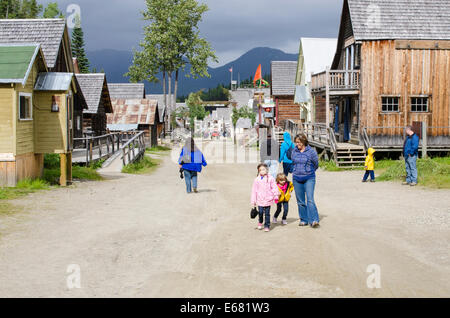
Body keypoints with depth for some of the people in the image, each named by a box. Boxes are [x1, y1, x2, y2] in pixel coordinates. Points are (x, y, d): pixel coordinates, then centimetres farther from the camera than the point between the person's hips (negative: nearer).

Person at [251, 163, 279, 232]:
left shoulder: (270, 178, -1)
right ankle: (260, 222, 29)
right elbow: (254, 190, 5)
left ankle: (267, 226, 12)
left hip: (268, 199, -1)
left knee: (267, 213, 2)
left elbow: (274, 188, 5)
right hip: (260, 200, 1)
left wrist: (276, 196, 3)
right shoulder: (257, 180, 1)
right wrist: (253, 201, 5)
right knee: (260, 212, 0)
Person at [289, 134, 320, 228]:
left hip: (309, 179, -4)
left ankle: (314, 220, -16)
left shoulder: (311, 151, -5)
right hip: (297, 179, 4)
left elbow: (316, 164, 5)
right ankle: (304, 220, 17)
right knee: (300, 201, 7)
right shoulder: (294, 151, 6)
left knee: (310, 200, -14)